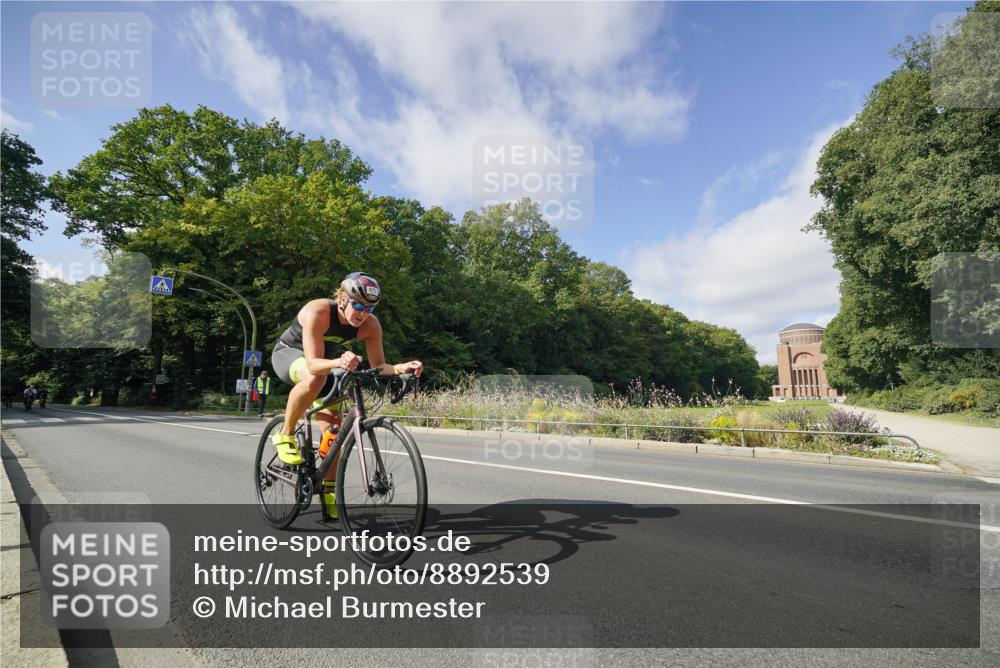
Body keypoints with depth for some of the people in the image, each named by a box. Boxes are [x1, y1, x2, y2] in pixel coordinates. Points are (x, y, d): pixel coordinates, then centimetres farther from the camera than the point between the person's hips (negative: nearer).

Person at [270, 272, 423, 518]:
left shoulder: (371, 325, -23)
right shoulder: (317, 312, -36)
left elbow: (377, 365, -20)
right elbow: (313, 364, -41)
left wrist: (400, 368, -41)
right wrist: (339, 362, -61)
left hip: (323, 362, 5)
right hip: (288, 353, -4)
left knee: (333, 426, -5)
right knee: (315, 379, -40)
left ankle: (328, 494, 11)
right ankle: (285, 435, -16)